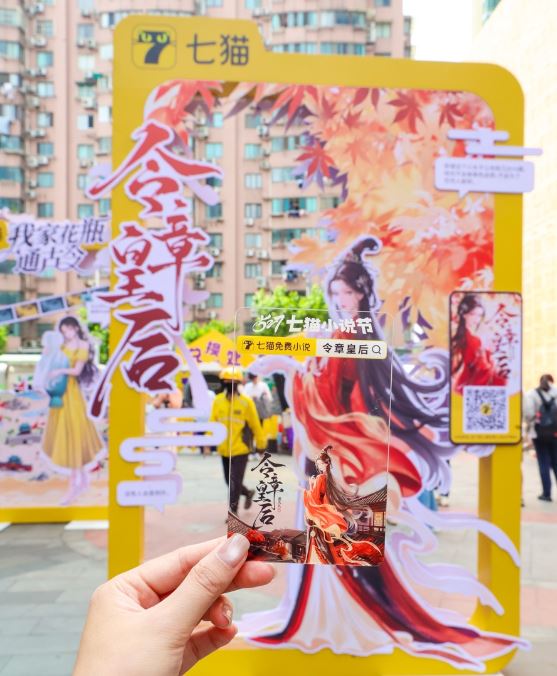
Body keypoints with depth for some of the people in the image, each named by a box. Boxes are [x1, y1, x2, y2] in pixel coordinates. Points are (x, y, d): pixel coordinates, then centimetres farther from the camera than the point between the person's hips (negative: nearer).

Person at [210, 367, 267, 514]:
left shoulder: (246, 402, -11)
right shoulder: (217, 400, -2)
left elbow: (255, 425, -4)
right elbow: (213, 422, 1)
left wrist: (261, 444, 2)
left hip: (240, 449, -4)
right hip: (224, 450, 4)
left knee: (235, 482, -4)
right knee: (230, 481, 17)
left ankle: (233, 512, 11)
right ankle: (248, 493, 44)